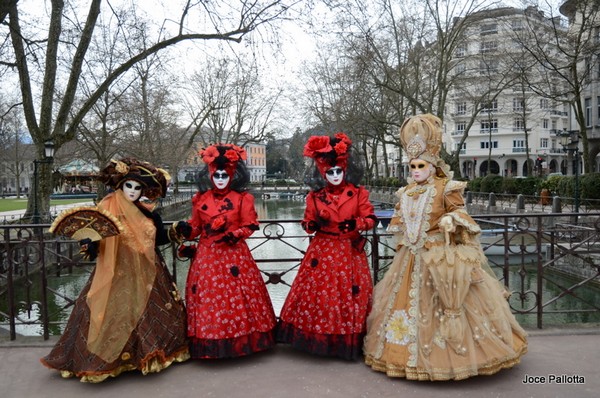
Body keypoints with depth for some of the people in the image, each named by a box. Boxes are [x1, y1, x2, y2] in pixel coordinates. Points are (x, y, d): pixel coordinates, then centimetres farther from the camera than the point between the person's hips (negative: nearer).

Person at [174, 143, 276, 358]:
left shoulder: (242, 198, -2)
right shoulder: (201, 199, 6)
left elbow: (250, 225, -4)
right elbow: (196, 226, 11)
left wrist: (234, 235, -19)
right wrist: (186, 229, -10)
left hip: (234, 253, -2)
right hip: (207, 255, 3)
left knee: (236, 294, 1)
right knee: (207, 295, 4)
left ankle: (240, 338, 17)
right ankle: (209, 344, 16)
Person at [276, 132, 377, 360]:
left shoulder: (359, 193, 0)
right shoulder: (315, 197, 3)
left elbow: (371, 219, -2)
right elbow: (307, 223, 9)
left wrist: (355, 224, -20)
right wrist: (314, 224, -14)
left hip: (350, 252, -1)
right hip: (323, 251, 1)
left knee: (349, 294, 2)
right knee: (319, 294, 2)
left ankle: (347, 340, 16)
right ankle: (320, 336, 18)